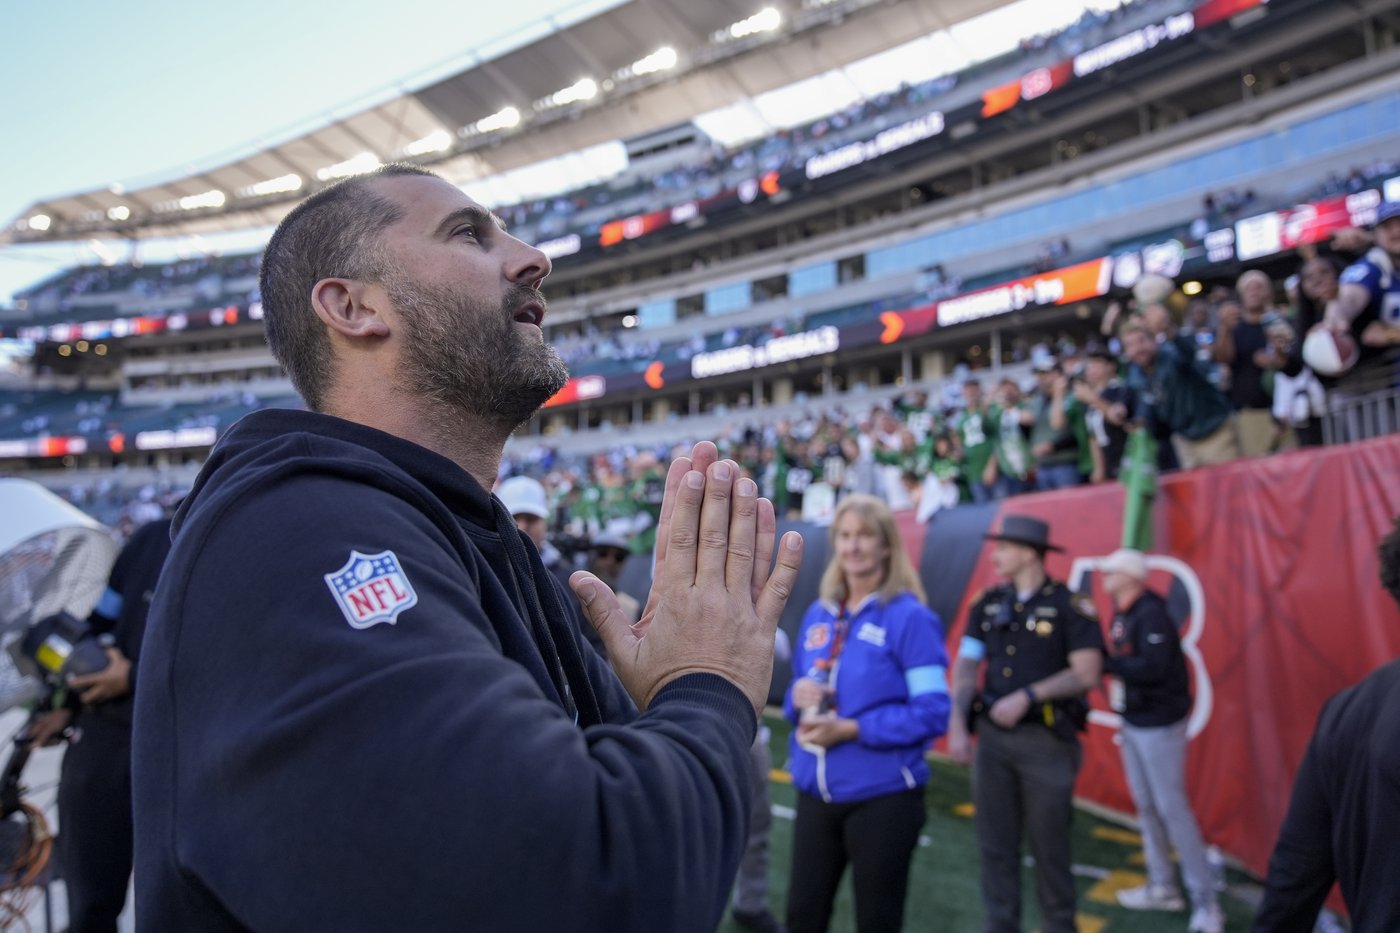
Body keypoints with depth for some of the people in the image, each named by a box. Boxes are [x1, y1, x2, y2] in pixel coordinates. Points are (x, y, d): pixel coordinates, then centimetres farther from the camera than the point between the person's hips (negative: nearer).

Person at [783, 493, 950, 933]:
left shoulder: (910, 618, -11)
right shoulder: (818, 614, 7)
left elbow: (932, 713, -17)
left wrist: (850, 729, -21)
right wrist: (797, 698, -8)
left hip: (883, 796, -5)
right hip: (816, 792, 5)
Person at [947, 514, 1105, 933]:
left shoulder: (1070, 605, -6)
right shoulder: (988, 604, 7)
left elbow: (1087, 673, -13)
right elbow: (966, 666, 4)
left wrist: (1027, 697, -18)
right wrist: (957, 724, -6)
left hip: (1046, 740, -4)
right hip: (992, 737, 4)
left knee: (1049, 844, 7)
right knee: (995, 843, 11)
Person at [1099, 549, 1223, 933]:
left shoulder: (1151, 614, -19)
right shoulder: (1120, 614, 8)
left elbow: (1153, 667, -28)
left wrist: (1105, 663, -25)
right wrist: (1114, 677, -9)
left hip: (1158, 723, -9)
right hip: (1131, 721, 9)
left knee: (1172, 808, -5)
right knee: (1145, 805, 13)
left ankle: (1205, 902, 5)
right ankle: (1163, 887, 25)